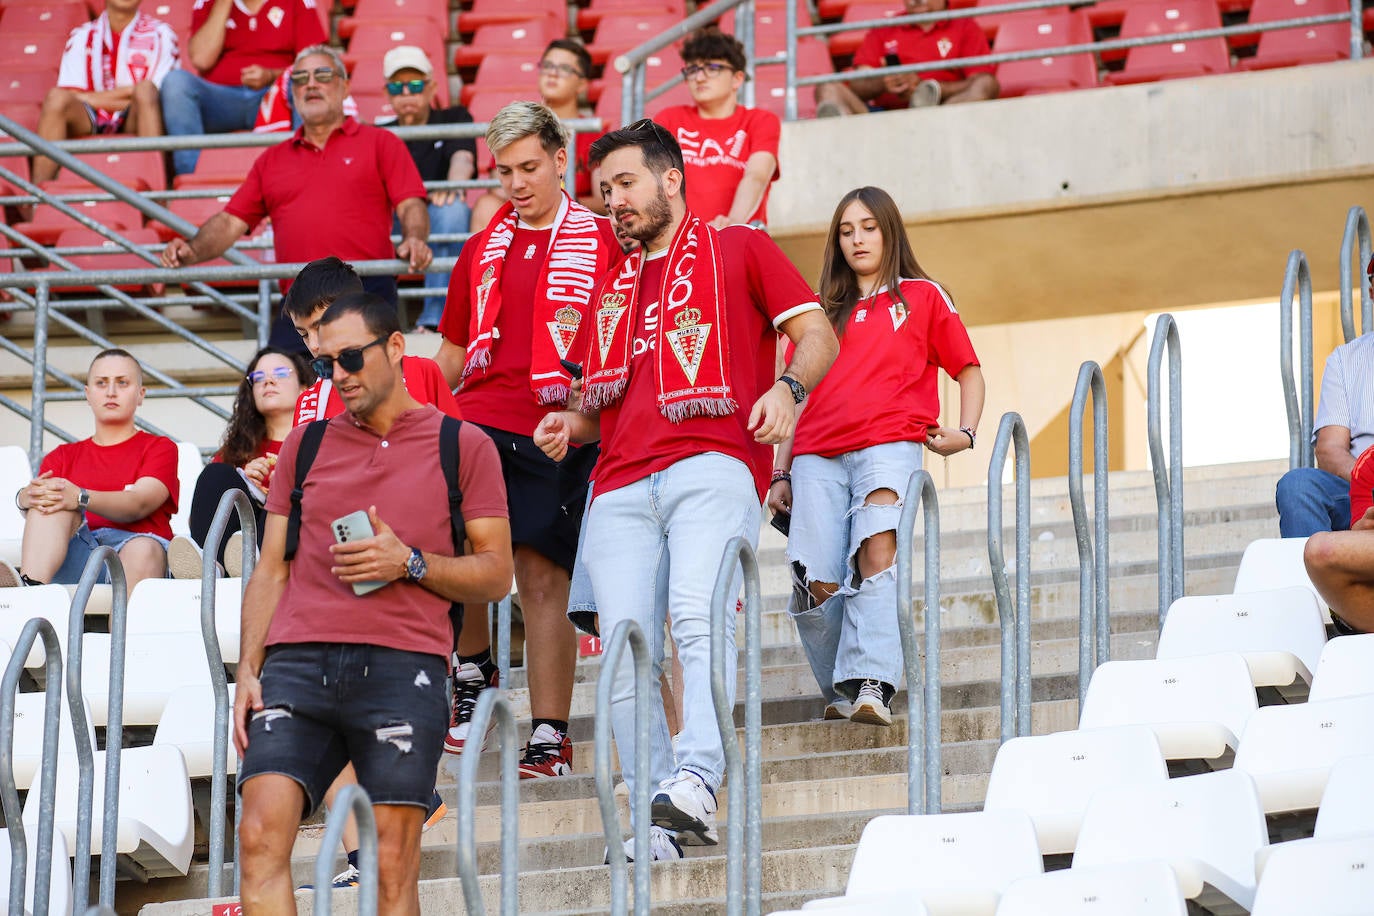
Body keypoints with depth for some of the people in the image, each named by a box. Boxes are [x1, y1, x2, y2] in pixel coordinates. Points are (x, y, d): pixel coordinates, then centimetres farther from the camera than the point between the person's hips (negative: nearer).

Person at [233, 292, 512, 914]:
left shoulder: (462, 446, 12)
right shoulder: (305, 446, 21)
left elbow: (496, 574, 9)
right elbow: (270, 571, 19)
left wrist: (409, 563, -7)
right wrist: (248, 670, 7)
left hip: (401, 670, -3)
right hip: (298, 663, 3)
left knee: (394, 866, -7)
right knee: (261, 835, -15)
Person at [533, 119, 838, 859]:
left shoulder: (738, 249, 15)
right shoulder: (612, 286, 30)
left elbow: (817, 335, 8)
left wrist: (786, 387, -13)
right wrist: (571, 424, 12)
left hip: (713, 460, -5)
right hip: (621, 485, 5)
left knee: (699, 616, -27)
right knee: (625, 655, -9)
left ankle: (695, 786, -39)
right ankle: (656, 826, -8)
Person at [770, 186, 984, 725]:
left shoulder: (921, 297, 17)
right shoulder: (823, 310, 24)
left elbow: (968, 370, 19)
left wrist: (965, 432, 2)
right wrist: (780, 472, 16)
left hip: (890, 443, -3)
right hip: (817, 455, 3)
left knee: (876, 549, -27)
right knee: (817, 584, -12)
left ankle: (870, 687, -35)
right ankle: (841, 692, 4)